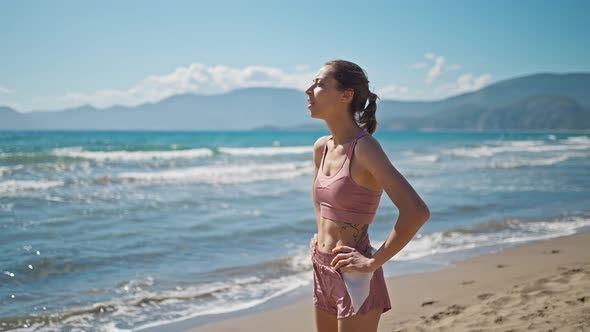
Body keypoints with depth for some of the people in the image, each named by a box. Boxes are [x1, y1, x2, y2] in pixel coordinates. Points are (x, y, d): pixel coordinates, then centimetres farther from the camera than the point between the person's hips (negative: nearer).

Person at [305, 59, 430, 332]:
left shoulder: (364, 148, -18)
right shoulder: (321, 147, 5)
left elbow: (417, 212, -28)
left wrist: (373, 263, -21)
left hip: (354, 278, -8)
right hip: (322, 272, 8)